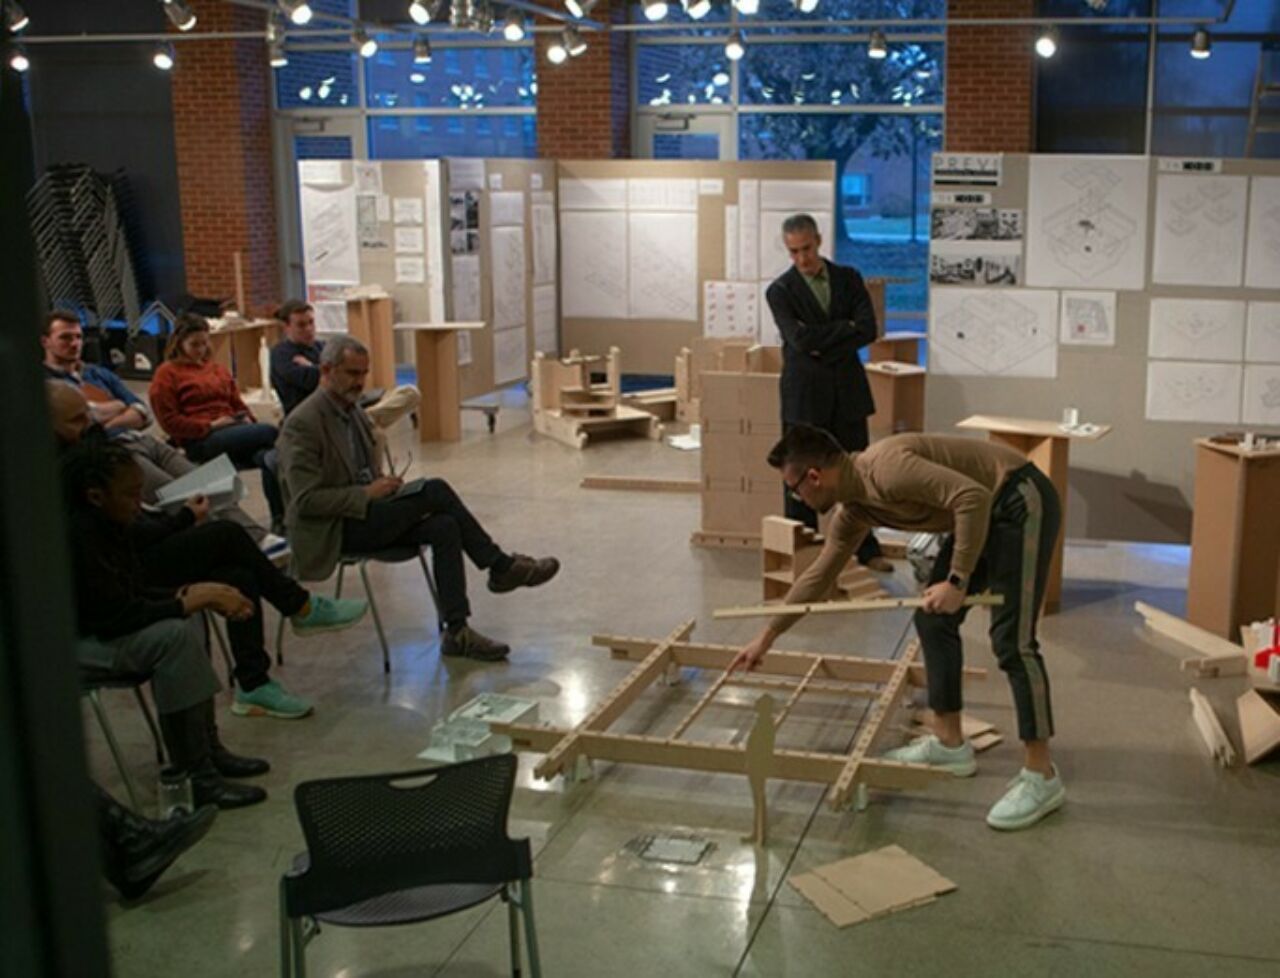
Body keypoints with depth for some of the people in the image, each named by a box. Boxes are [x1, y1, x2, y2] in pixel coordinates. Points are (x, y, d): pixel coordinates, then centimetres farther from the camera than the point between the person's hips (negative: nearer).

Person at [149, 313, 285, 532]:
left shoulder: (217, 369, 28)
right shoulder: (166, 374, 8)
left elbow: (238, 403, 30)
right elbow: (169, 421, -1)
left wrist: (248, 420, 6)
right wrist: (210, 425, -11)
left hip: (233, 432, 6)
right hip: (200, 442, -5)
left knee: (268, 457, -31)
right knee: (270, 432, -27)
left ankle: (279, 518, -35)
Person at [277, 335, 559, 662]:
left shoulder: (354, 412, 13)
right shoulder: (302, 423, -15)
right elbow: (306, 500, -20)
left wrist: (385, 485, 0)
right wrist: (367, 494, -20)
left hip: (365, 517, 8)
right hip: (331, 531, -8)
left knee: (443, 527, -19)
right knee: (433, 490, -23)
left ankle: (456, 631, -17)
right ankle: (501, 567, -11)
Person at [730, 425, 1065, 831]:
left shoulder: (885, 468, -26)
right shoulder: (854, 509, 5)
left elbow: (973, 497, -31)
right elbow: (819, 574, 17)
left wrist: (957, 581, -27)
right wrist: (767, 635, 22)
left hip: (1021, 503, -10)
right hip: (984, 512, 10)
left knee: (1011, 641, -13)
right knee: (932, 619, 11)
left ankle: (1041, 777, -8)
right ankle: (949, 743, 20)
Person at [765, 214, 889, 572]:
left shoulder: (849, 278, 7)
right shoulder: (780, 290, -2)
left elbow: (868, 329, -5)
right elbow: (800, 339, -17)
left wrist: (824, 347, -13)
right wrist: (845, 328, -10)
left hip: (848, 389, 3)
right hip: (805, 394, -2)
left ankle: (866, 549, 16)